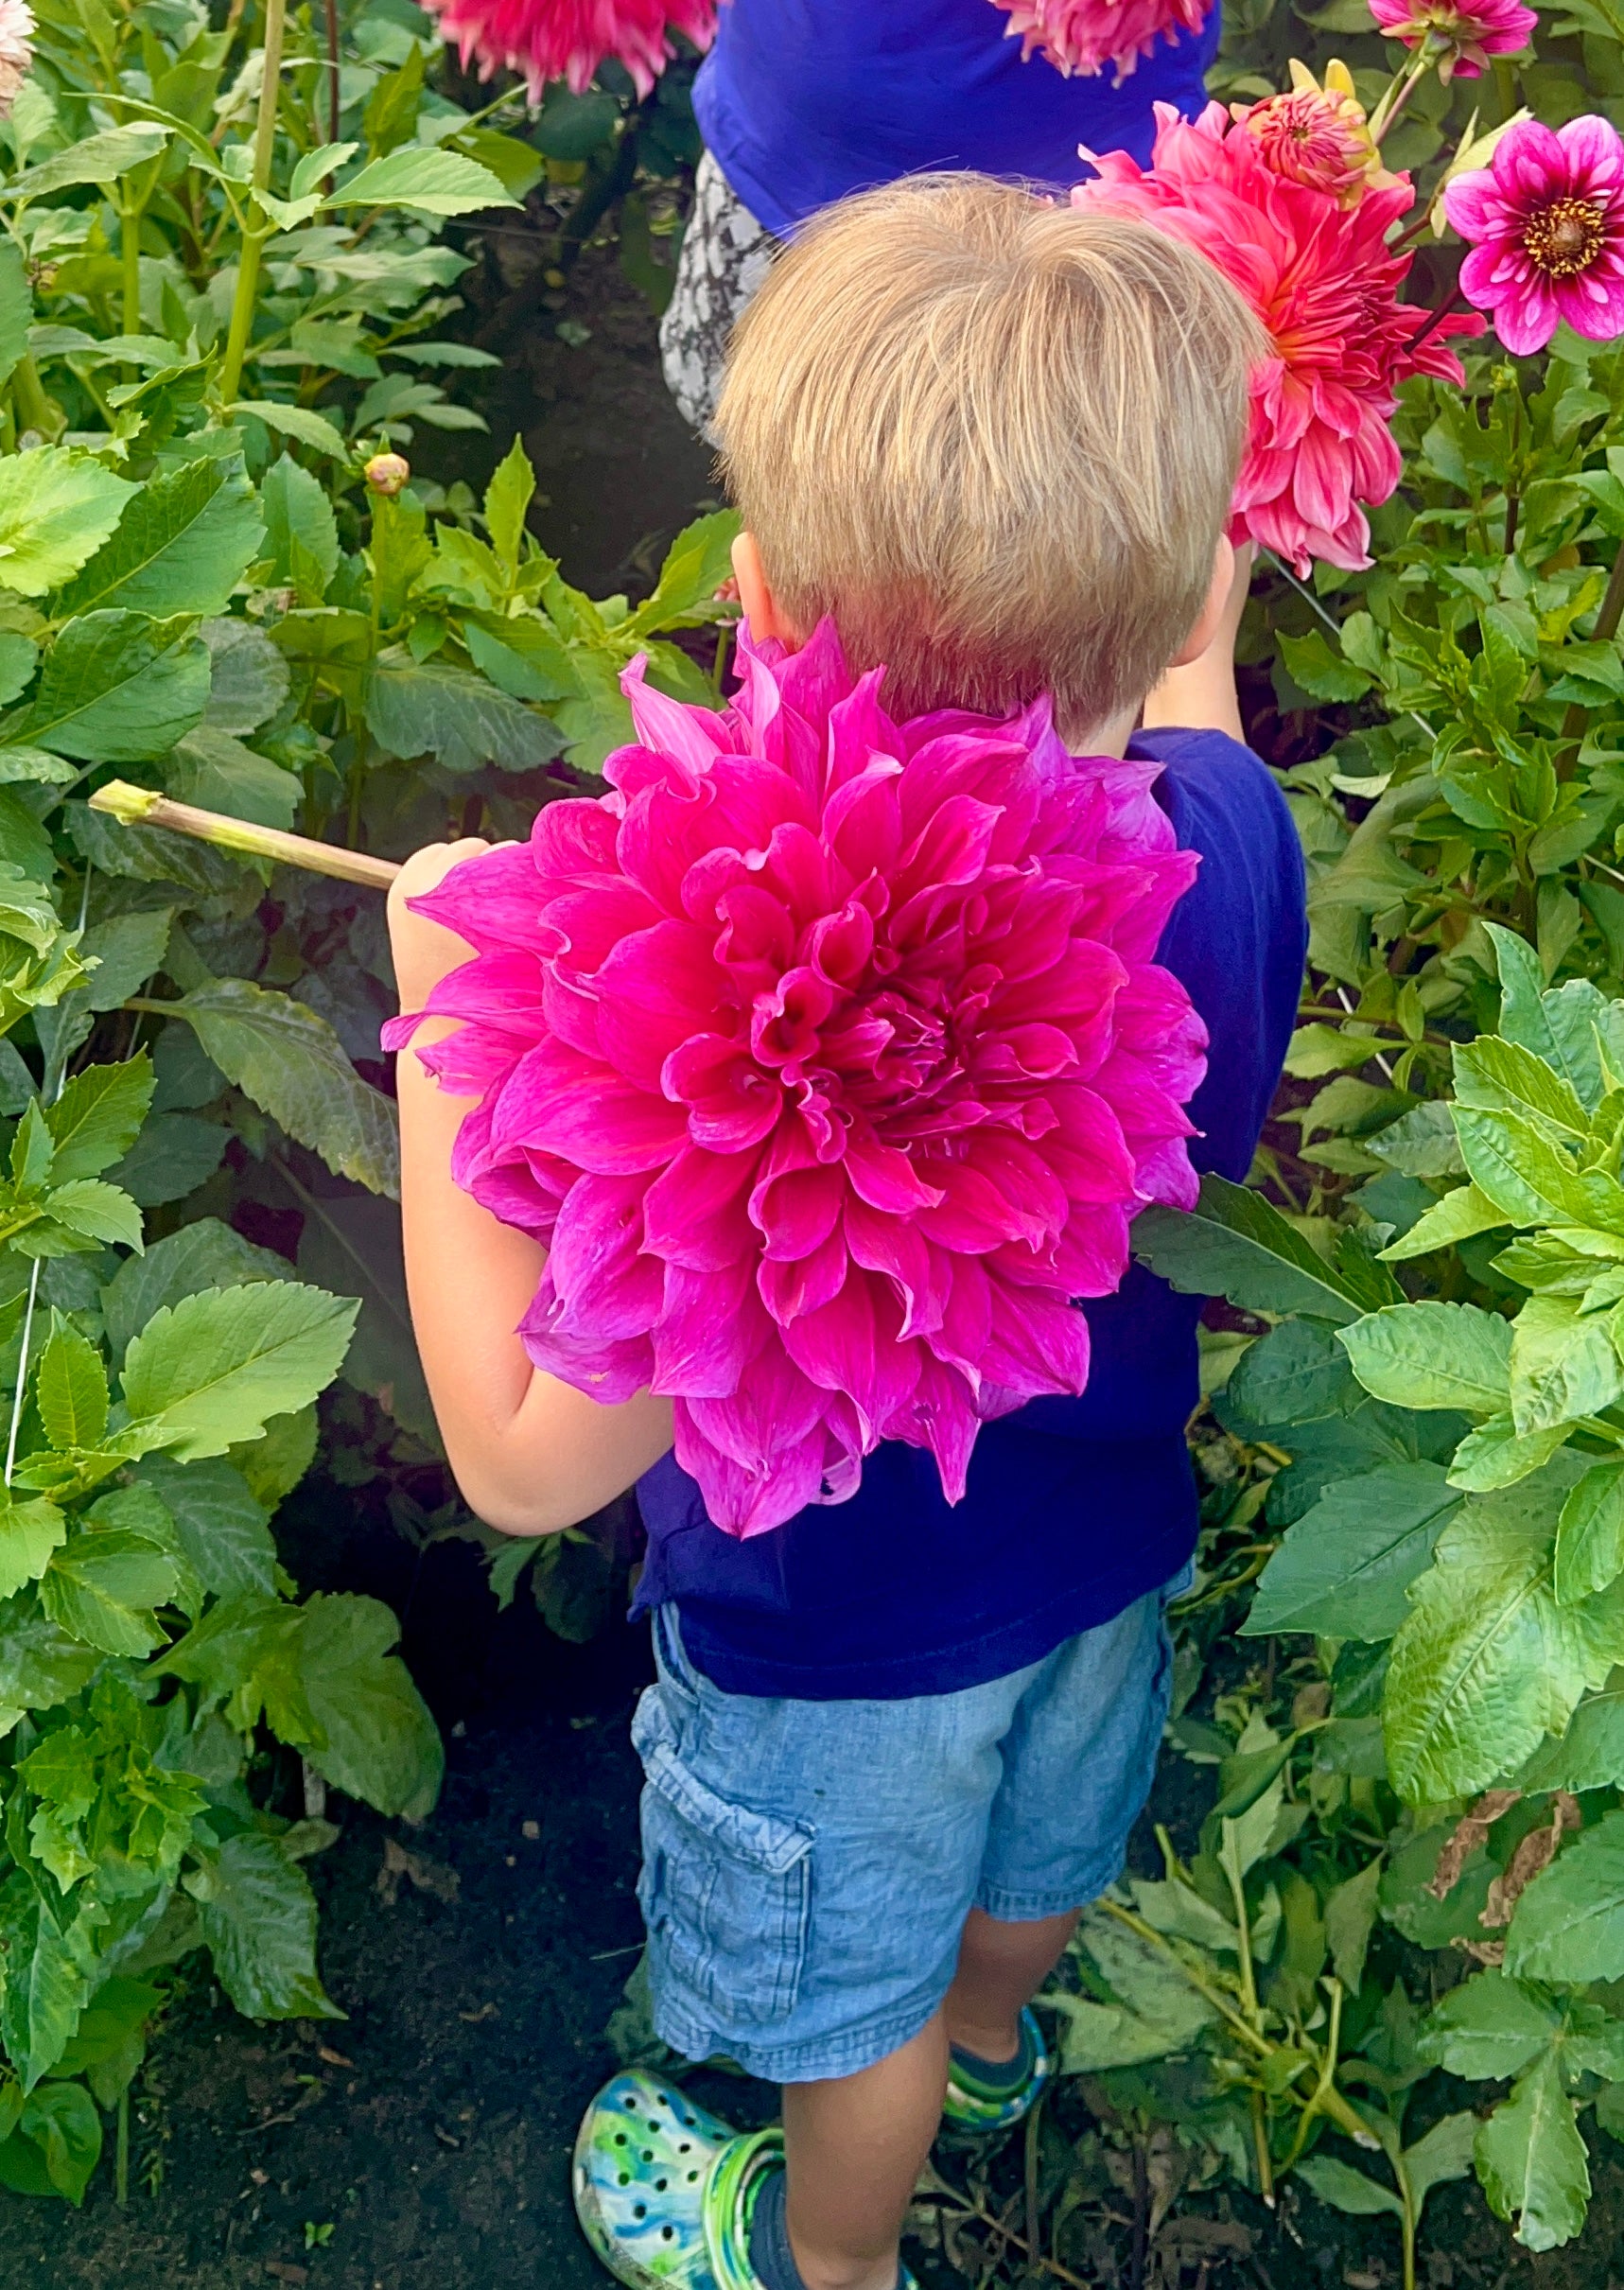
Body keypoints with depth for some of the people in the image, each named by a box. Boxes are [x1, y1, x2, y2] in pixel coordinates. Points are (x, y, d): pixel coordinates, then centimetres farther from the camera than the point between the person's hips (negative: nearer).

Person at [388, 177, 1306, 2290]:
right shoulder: (1233, 827, -25)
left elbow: (524, 1461, -36)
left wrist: (438, 1020, -32)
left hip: (851, 1631, -6)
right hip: (1112, 1532, 6)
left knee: (850, 1997, 27)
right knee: (1036, 1851, 37)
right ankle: (990, 2042, 70)